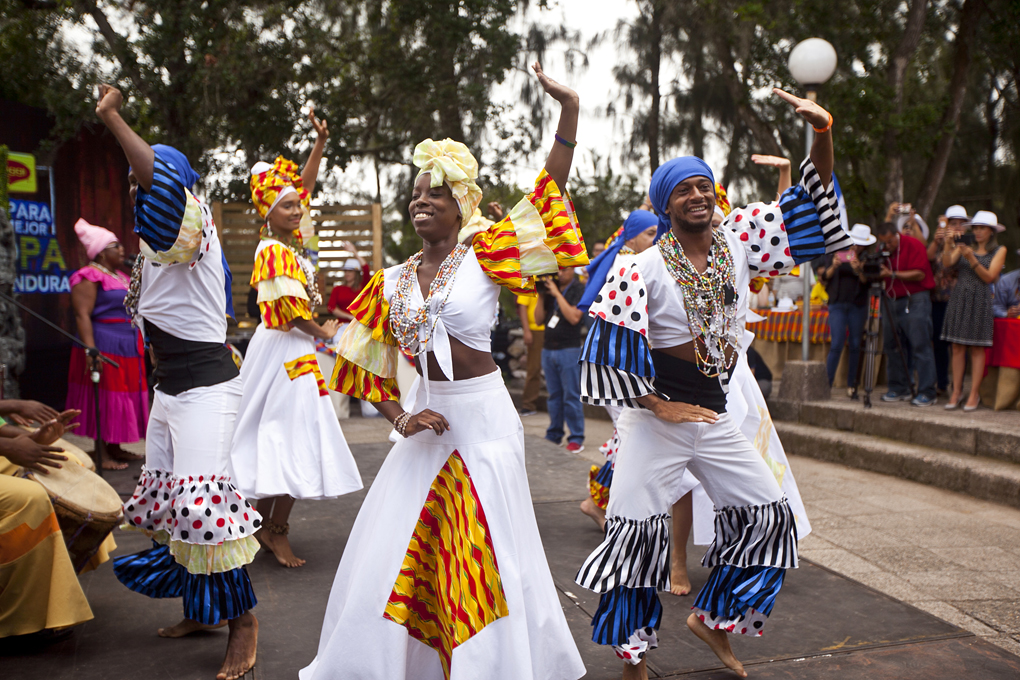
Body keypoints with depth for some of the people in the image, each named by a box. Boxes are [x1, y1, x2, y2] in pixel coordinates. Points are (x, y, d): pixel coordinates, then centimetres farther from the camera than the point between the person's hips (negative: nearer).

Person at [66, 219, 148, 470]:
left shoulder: (119, 277, 19)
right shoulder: (89, 278, -11)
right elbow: (82, 315, -19)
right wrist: (90, 350, -27)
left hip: (127, 350, 9)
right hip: (104, 348, -9)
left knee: (121, 398, 13)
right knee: (104, 401, -5)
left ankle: (115, 449, 22)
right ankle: (101, 455, 1)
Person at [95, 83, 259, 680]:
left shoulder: (191, 227, -12)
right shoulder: (157, 241, 17)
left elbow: (163, 180, -32)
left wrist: (113, 117, -29)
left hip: (206, 385, -10)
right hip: (169, 385, 10)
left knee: (201, 503, -14)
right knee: (167, 499, 13)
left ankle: (243, 618, 0)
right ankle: (201, 610, 26)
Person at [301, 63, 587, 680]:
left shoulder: (486, 254, -5)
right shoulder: (394, 281, 7)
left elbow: (551, 192, -13)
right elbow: (370, 363, 12)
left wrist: (570, 108, -22)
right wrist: (400, 418, -2)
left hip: (485, 420, -4)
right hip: (430, 418, 4)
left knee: (486, 559, 7)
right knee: (396, 556, 10)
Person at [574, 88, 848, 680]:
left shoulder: (738, 239, 0)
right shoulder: (646, 267, -14)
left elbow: (812, 204, 3)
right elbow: (611, 347, -17)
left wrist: (823, 133, -12)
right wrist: (660, 406, -15)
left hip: (717, 413, 6)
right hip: (655, 415, -5)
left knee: (768, 514, 8)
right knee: (638, 531, 0)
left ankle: (713, 619, 28)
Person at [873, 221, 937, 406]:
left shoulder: (913, 245, -7)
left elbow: (919, 274, -15)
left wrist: (893, 274, -19)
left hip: (915, 301, -7)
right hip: (892, 302, 7)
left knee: (920, 347, -8)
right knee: (891, 346, 6)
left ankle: (927, 392, -6)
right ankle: (899, 389, 15)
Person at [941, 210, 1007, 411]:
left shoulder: (999, 250, 6)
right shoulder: (964, 247, 11)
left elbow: (989, 277, -5)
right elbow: (947, 263, -4)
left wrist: (972, 259, -16)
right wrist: (949, 244, -19)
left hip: (980, 301, -2)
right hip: (959, 298, 2)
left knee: (977, 348, 0)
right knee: (957, 347, 1)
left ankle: (974, 394, 4)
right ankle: (956, 392, 6)